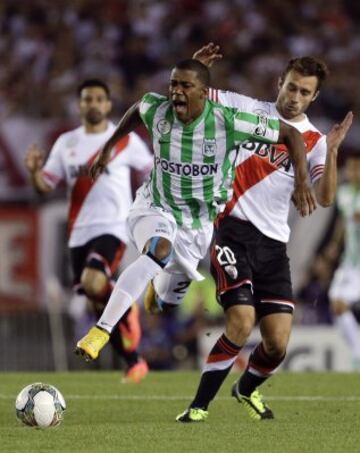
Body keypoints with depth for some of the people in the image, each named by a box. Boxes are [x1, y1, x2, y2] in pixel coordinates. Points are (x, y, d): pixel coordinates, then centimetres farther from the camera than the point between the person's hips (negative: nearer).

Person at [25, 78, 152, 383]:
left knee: (93, 284, -31)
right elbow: (45, 185, 8)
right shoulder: (66, 143, 9)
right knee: (100, 307, 8)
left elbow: (153, 172, 7)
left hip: (112, 228, -5)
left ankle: (127, 308, -1)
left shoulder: (126, 140, -1)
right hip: (80, 232, 5)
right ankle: (134, 363, 21)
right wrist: (34, 170, -13)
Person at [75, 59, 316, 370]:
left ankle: (160, 283, 57)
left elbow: (291, 134, -18)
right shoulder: (156, 109, -16)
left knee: (171, 296, 14)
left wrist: (302, 181, -28)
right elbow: (136, 111, 12)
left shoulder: (229, 122, -24)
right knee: (159, 250, -36)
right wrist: (108, 148, 16)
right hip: (155, 208, -1)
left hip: (199, 224, 1)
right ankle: (101, 331, -41)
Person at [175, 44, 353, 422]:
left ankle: (247, 389, 32)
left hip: (273, 243, 3)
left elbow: (324, 198, -7)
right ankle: (199, 405, -9)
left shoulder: (313, 142, 6)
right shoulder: (246, 109, 4)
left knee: (277, 344, -2)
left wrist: (332, 151, -18)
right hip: (233, 230, -3)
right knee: (241, 323, -22)